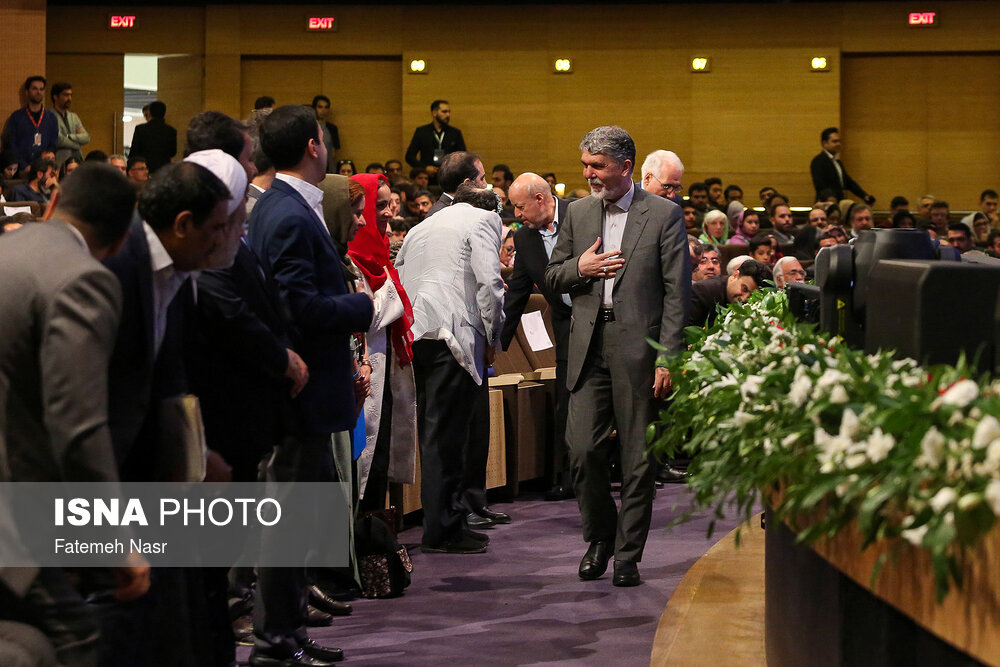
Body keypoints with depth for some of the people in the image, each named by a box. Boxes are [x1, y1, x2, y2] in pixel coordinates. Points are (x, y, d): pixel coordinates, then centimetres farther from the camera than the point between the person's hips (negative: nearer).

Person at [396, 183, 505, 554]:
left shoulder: (419, 229, 27)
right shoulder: (483, 220, 5)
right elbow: (488, 282, -7)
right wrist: (492, 337, 1)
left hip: (415, 335, 7)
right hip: (453, 334, -7)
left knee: (433, 430, 12)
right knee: (446, 431, -6)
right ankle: (441, 530, -5)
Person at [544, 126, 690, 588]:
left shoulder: (664, 215, 0)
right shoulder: (578, 213, 13)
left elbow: (677, 293, -3)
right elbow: (551, 277, 18)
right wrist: (580, 267, -5)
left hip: (638, 349, -3)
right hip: (589, 347, 3)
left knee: (638, 458, 2)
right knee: (583, 449, -3)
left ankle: (628, 553, 12)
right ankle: (599, 537, 18)